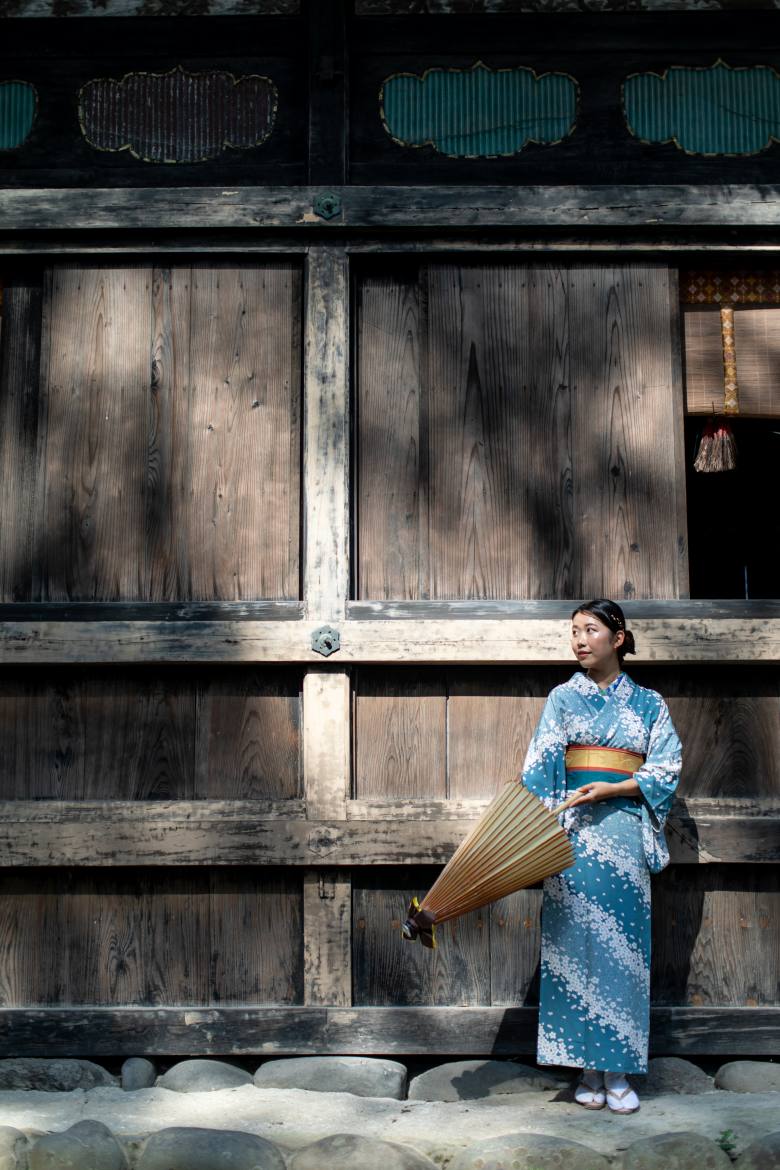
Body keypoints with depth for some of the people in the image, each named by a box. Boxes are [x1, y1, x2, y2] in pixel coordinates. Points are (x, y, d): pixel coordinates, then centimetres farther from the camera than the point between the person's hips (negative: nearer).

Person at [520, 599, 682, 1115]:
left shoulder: (648, 703, 10)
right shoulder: (563, 698, 9)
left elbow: (667, 768, 3)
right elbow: (538, 768, 2)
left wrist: (613, 788, -12)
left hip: (626, 832, 0)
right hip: (573, 831, 0)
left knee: (621, 947, -1)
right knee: (576, 942, -2)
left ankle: (618, 1069, 6)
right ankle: (588, 1067, 6)